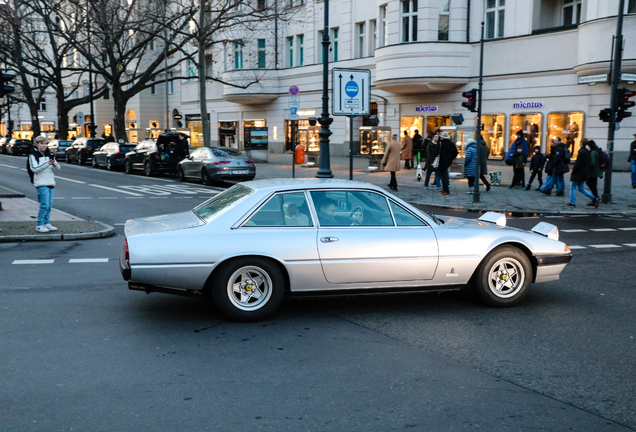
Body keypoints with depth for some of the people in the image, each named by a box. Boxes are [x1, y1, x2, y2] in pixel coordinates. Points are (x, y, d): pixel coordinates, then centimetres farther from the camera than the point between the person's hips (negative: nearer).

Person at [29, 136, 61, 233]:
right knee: (44, 205, -12)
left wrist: (55, 164, -13)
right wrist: (47, 164, -25)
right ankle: (39, 225, -5)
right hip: (41, 183, -6)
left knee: (49, 205, 7)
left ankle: (47, 223, 16)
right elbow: (34, 169, -15)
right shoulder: (33, 155, -2)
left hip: (51, 182, 6)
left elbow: (58, 168, 10)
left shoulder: (49, 155, 15)